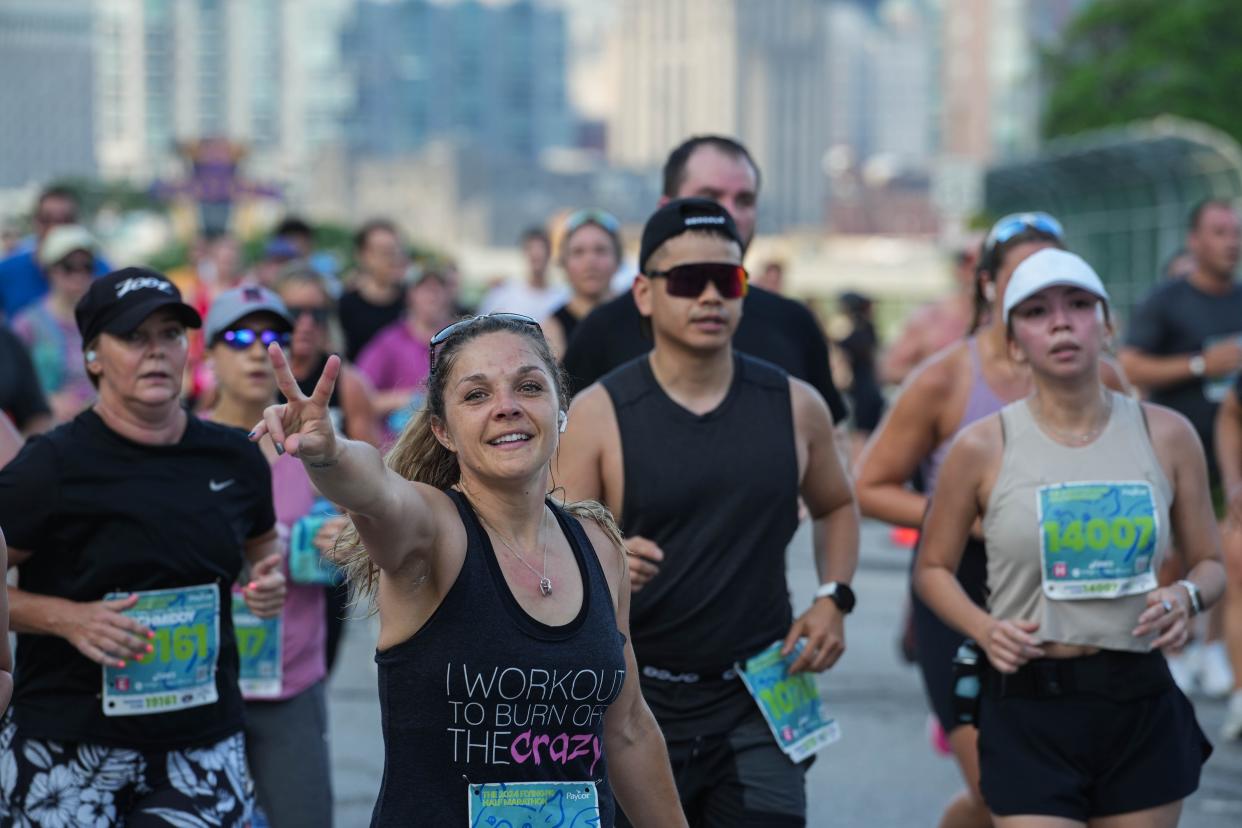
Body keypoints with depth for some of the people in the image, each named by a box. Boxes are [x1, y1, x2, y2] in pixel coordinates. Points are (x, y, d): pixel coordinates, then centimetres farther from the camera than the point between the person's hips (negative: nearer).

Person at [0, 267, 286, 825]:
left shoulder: (232, 458, 7)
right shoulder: (53, 465, -7)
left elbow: (260, 541, 26)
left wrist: (269, 580, 5)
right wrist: (67, 618, -18)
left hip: (203, 744, 3)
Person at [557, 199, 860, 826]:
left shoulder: (795, 407, 3)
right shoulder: (597, 415, -6)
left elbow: (836, 507, 21)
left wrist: (834, 598, 5)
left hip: (759, 704, 1)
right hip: (638, 704, -1)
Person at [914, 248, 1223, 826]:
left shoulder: (1167, 436, 4)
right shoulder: (982, 448, -2)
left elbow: (1209, 563, 13)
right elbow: (933, 568, 8)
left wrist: (1187, 597, -10)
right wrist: (984, 628, -10)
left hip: (1142, 705, 3)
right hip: (1028, 712, -2)